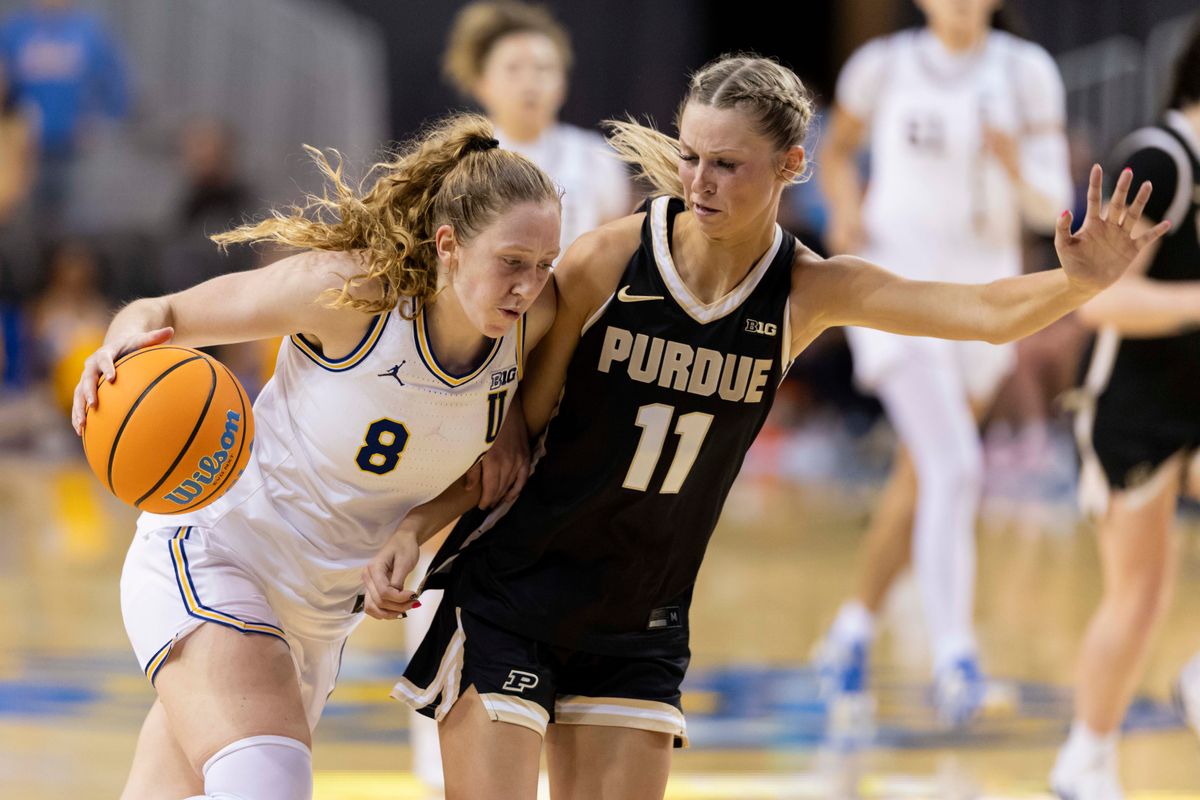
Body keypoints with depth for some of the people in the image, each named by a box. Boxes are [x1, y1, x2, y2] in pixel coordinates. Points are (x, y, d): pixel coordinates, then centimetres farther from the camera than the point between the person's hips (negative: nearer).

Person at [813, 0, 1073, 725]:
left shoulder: (1027, 72, 0)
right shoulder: (885, 65, -2)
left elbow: (1052, 208, -3)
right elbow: (838, 151, 16)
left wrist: (1018, 171, -24)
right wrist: (846, 210, -3)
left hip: (983, 286, 4)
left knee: (922, 476, 17)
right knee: (955, 468, -21)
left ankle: (856, 626, 37)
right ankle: (954, 656, -26)